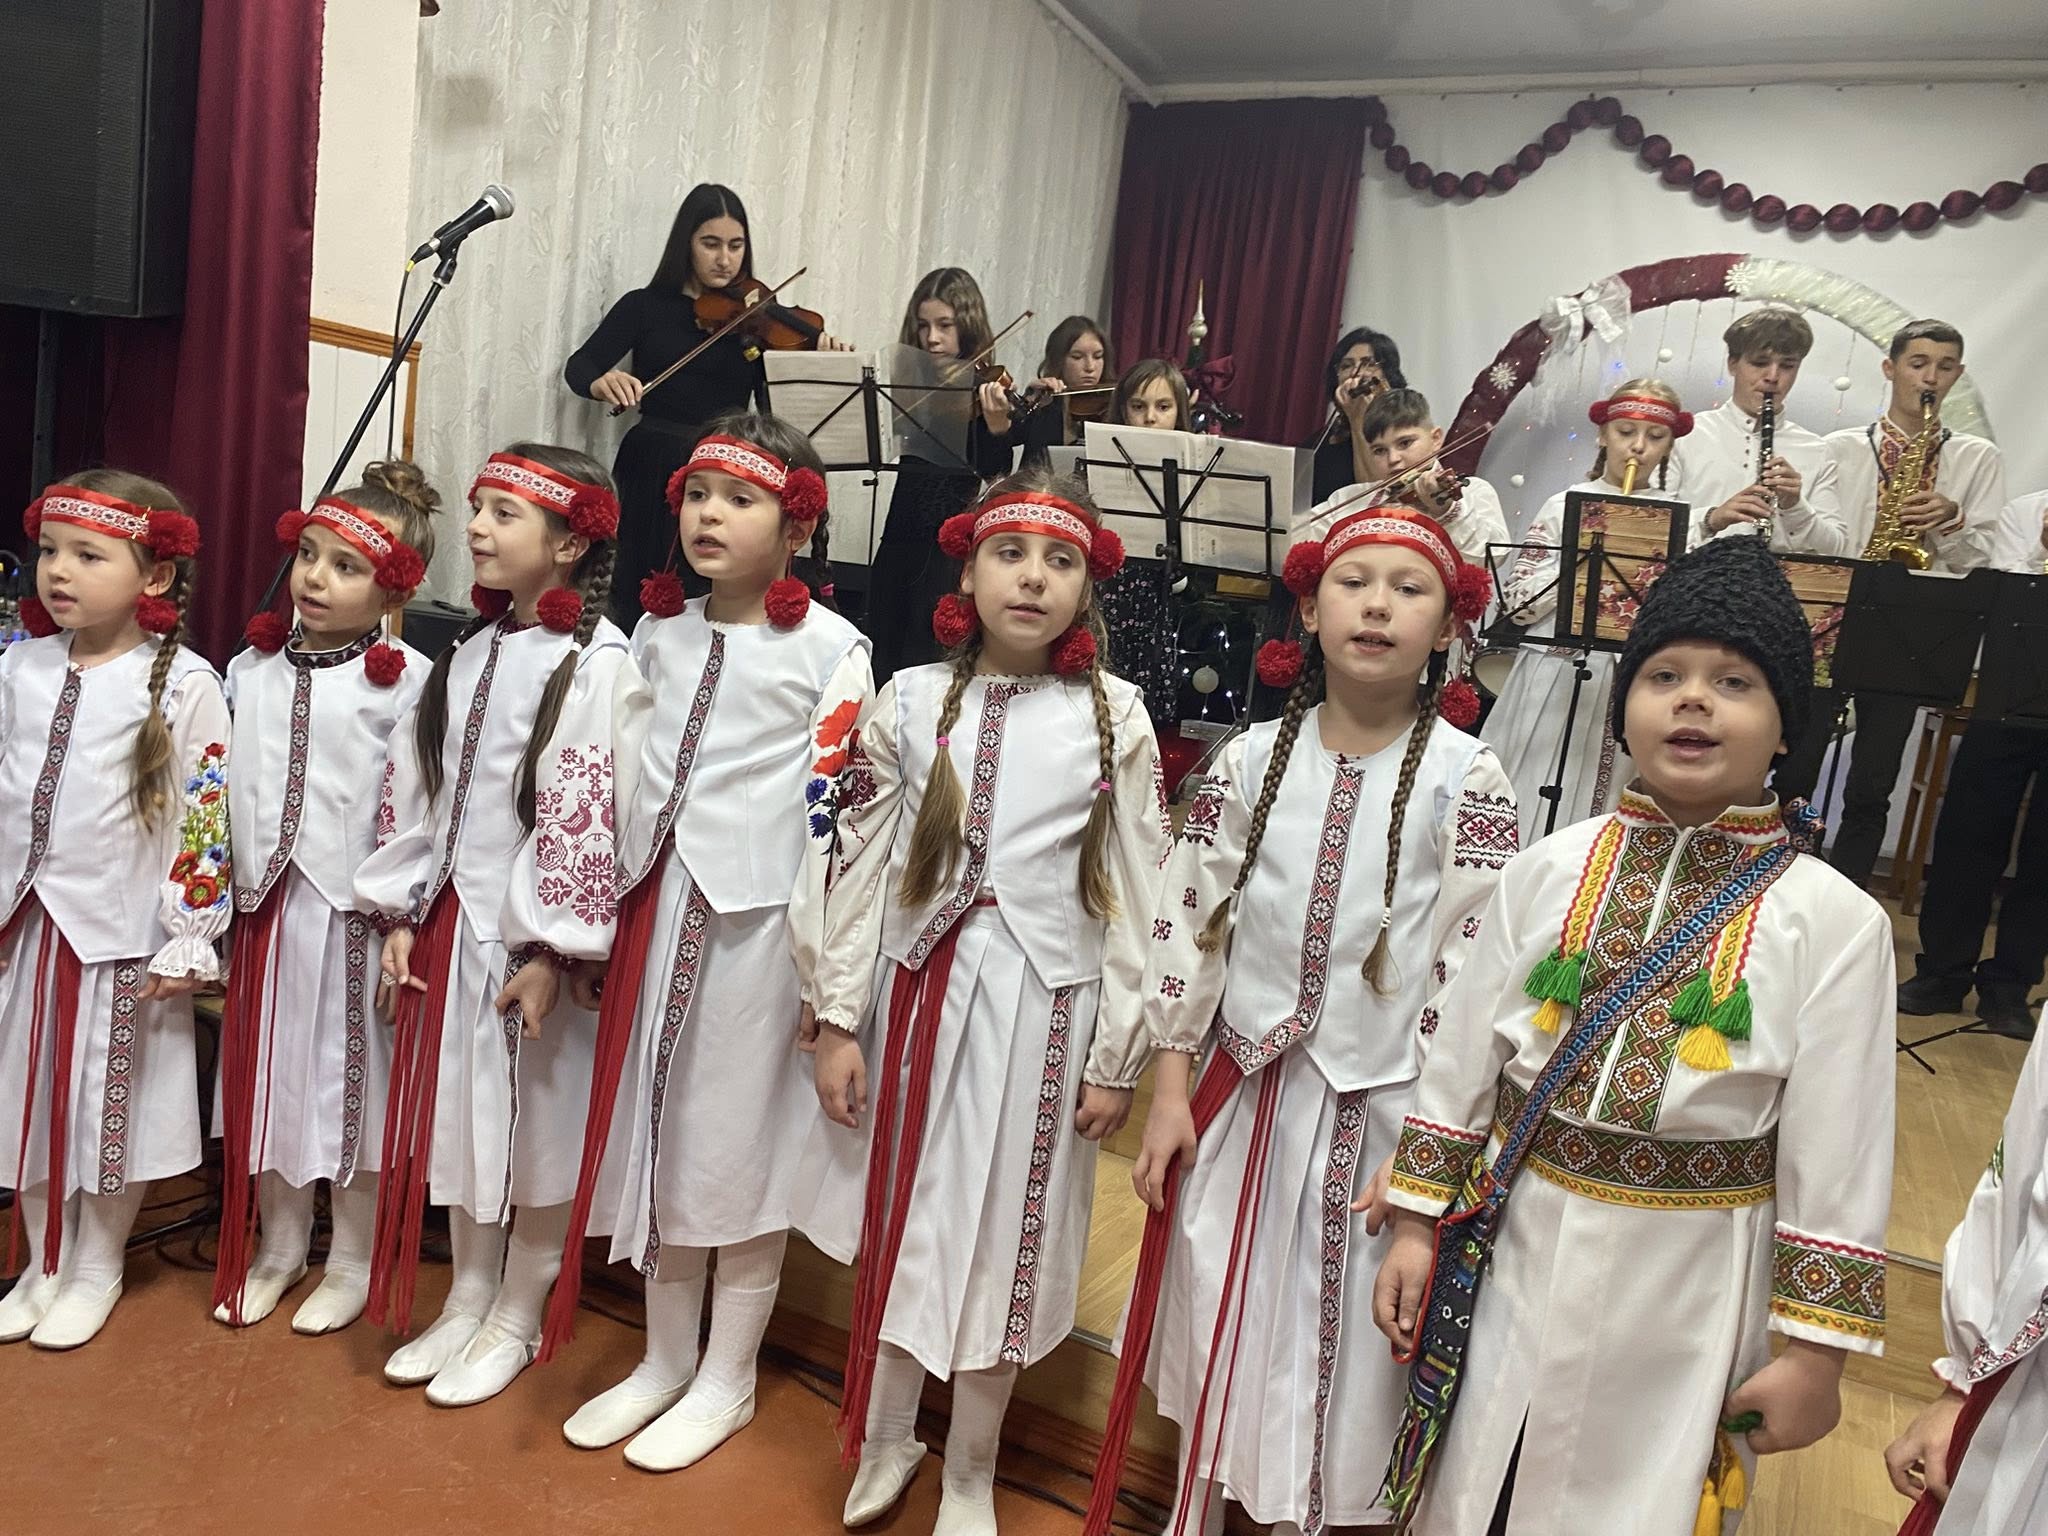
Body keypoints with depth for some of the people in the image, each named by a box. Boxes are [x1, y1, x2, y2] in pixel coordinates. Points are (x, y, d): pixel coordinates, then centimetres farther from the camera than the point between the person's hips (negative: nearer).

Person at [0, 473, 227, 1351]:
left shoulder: (183, 684, -12)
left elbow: (205, 820, -12)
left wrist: (188, 943, -11)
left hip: (125, 928, -5)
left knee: (110, 1101, 8)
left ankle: (96, 1269, 28)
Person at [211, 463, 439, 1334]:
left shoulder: (407, 681, -9)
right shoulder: (251, 668, 7)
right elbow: (220, 792, 13)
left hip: (353, 909, -5)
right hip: (264, 902, 5)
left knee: (349, 1075, 7)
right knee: (267, 1074, 15)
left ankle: (352, 1261, 24)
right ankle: (279, 1246, 34)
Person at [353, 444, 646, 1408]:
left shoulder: (599, 664, -13)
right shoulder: (468, 652, 10)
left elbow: (591, 815, -17)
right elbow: (412, 788, 11)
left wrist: (550, 950, -18)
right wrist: (401, 917, 7)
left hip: (532, 934, -7)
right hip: (449, 923, 7)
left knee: (535, 1123, 7)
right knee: (458, 1113, 16)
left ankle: (516, 1320, 25)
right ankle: (467, 1300, 34)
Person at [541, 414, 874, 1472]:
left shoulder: (830, 649, -8)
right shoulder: (656, 633, 10)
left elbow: (832, 804, -10)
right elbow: (623, 777, 15)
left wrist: (826, 961, -11)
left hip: (758, 916, -6)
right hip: (657, 907, 6)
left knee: (742, 1138, 6)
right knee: (657, 1128, 15)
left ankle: (728, 1377, 26)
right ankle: (664, 1360, 34)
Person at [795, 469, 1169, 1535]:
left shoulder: (1114, 717, -4)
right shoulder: (911, 702, -1)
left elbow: (1135, 897, -2)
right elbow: (861, 868, 2)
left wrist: (1116, 1059, -3)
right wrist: (839, 1021, 0)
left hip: (1045, 1007, -1)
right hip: (917, 990, 2)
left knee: (1003, 1235, 10)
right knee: (896, 1219, 14)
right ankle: (885, 1438, 40)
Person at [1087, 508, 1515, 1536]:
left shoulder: (1466, 782, -10)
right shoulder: (1252, 760, -3)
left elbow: (1473, 973, -10)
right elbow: (1188, 923, 0)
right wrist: (1170, 1093, -1)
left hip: (1384, 1105, -2)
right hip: (1244, 1086, 3)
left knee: (1335, 1332, 12)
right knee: (1216, 1310, 17)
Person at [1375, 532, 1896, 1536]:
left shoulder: (1834, 920, -11)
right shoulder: (1550, 871, -5)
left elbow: (1839, 1160, -7)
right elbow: (1459, 1063, 0)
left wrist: (1814, 1346, -4)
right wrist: (1416, 1225, 3)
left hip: (1687, 1281, -2)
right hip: (1513, 1252, 2)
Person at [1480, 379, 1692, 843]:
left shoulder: (1676, 518, 8)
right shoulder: (1568, 506, 1)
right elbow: (1517, 603, -4)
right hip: (1562, 676, -2)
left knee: (1612, 819, 4)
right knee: (1542, 802, 0)